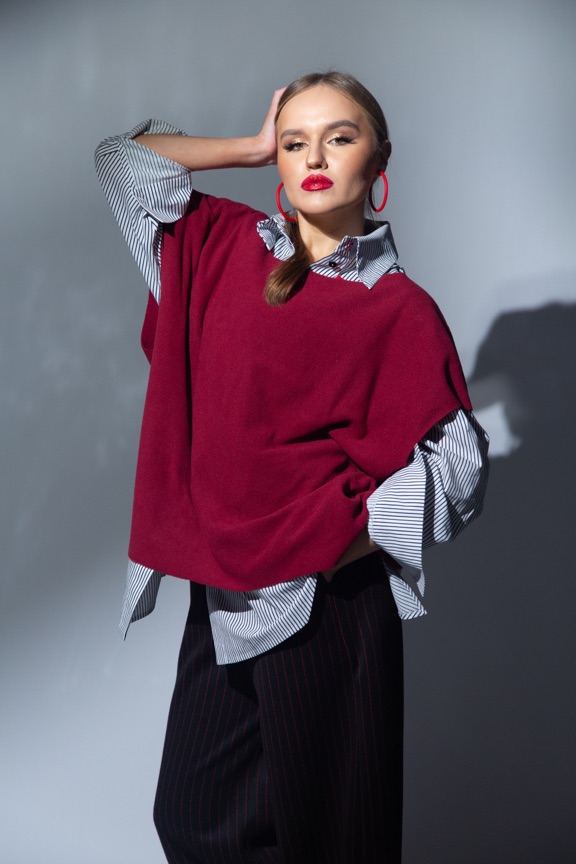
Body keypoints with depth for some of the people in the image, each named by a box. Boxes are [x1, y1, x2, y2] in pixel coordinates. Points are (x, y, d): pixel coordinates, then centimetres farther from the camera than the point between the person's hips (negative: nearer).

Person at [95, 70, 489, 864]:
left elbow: (457, 463, -6)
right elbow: (124, 158, 13)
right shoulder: (226, 247, 7)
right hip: (222, 590, 4)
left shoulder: (400, 309, -5)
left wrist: (344, 539, -13)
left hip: (327, 597, -4)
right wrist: (253, 148, 10)